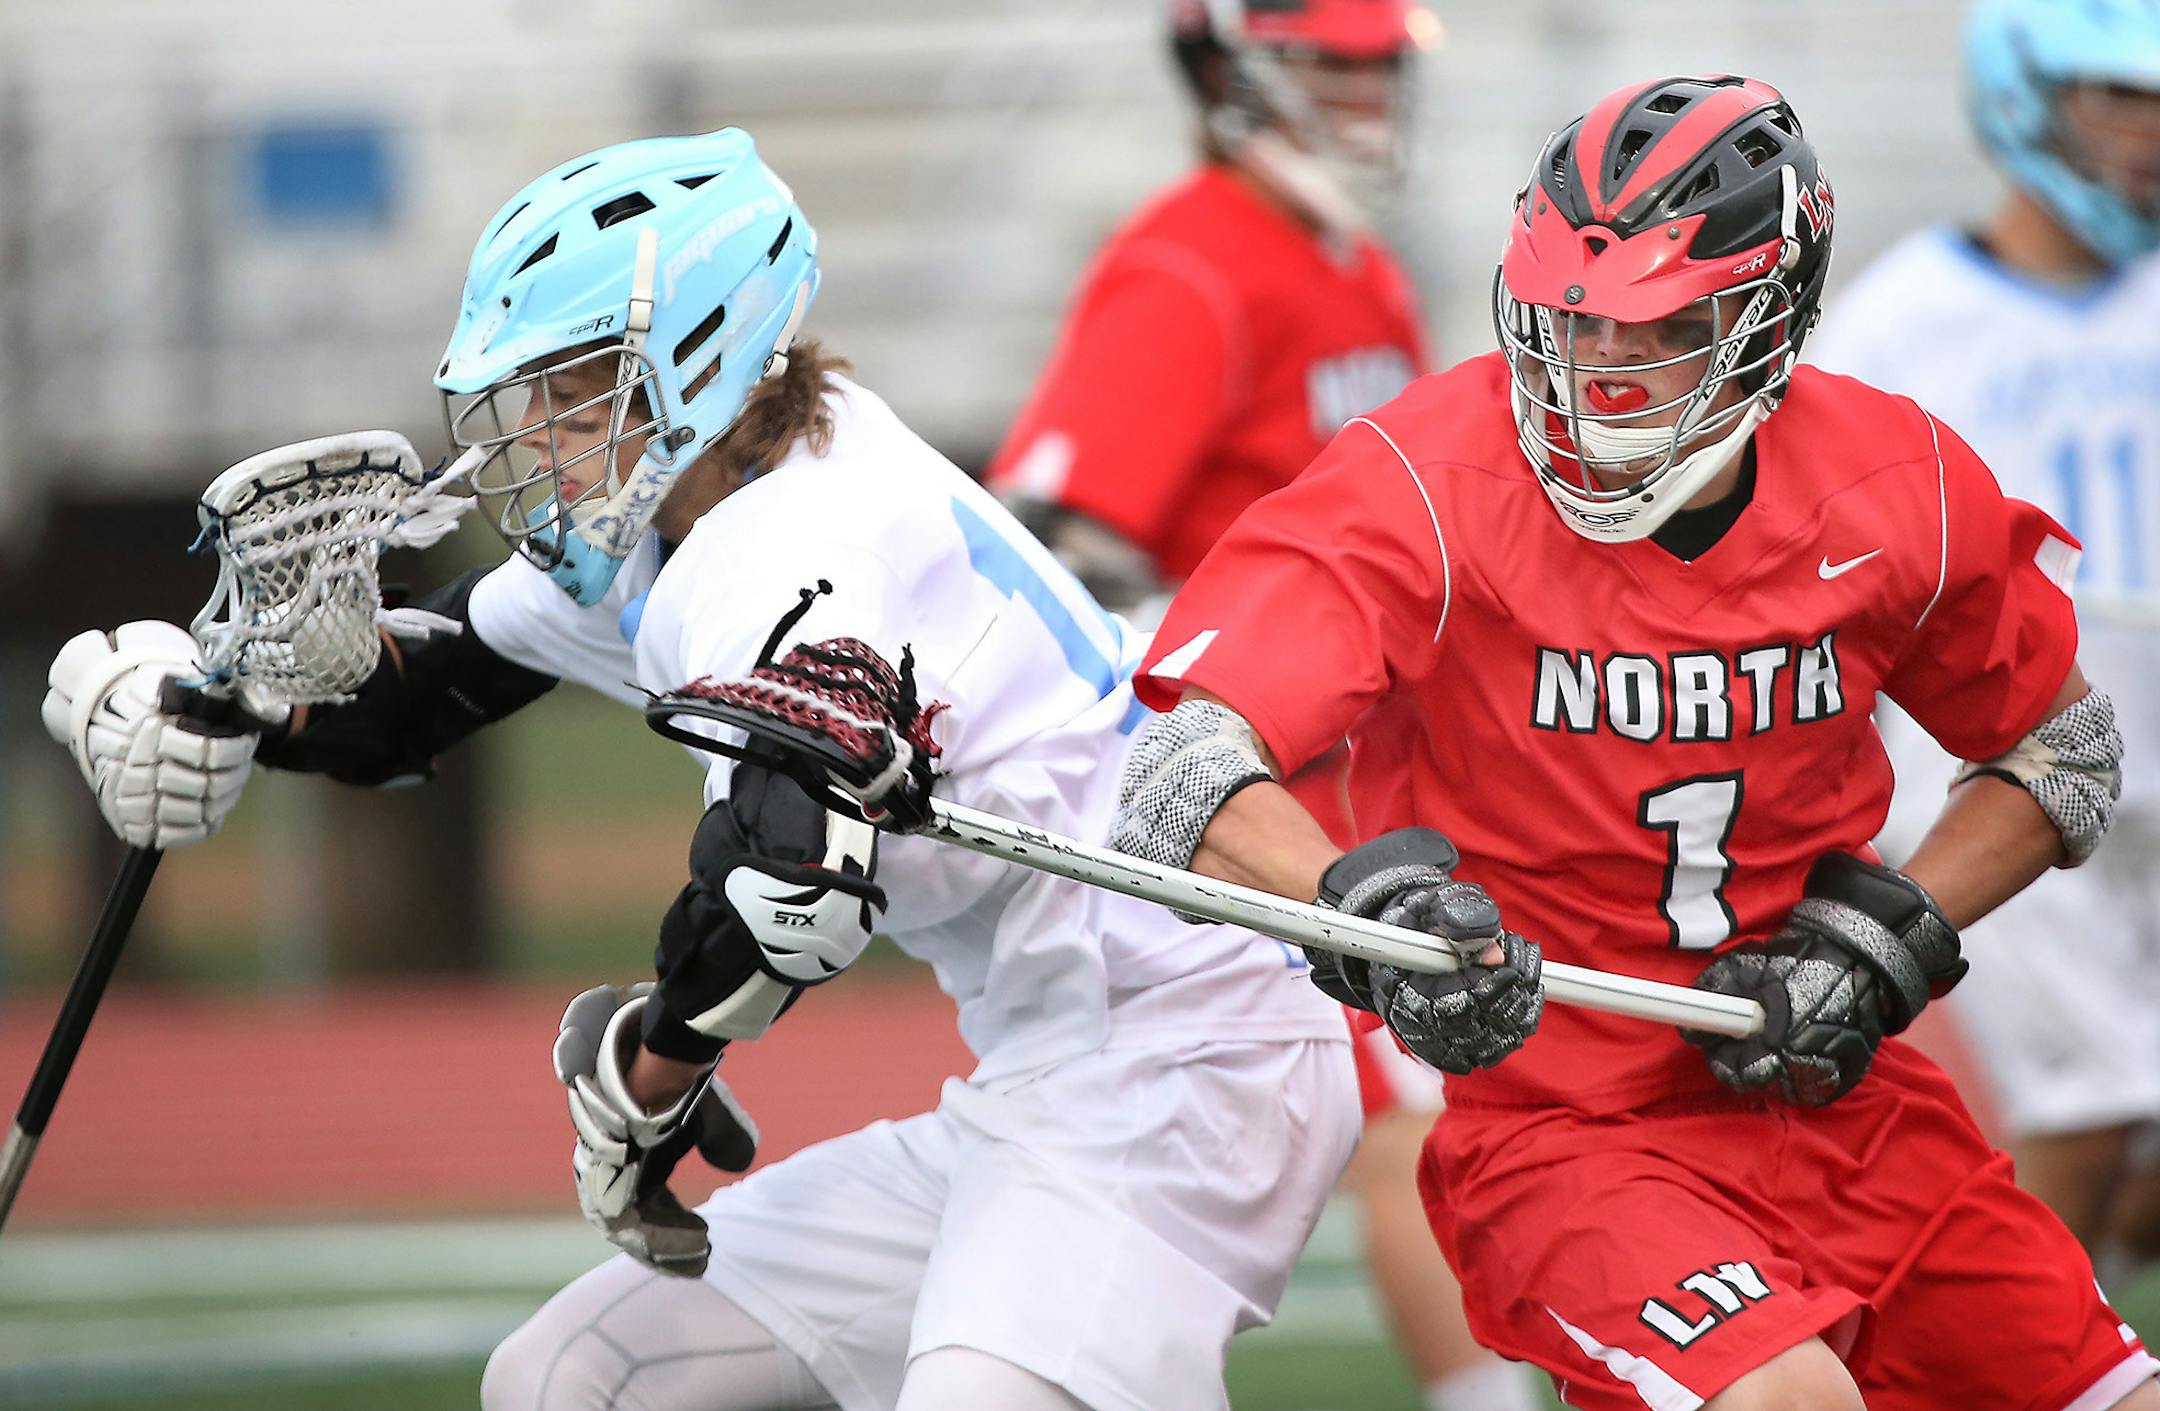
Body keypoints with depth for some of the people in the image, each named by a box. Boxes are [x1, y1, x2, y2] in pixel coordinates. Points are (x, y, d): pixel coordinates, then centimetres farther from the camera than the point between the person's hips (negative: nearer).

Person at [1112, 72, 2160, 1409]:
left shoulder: (1897, 486, -4)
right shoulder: (1428, 488, -17)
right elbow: (1185, 772, -27)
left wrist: (1882, 941, -4)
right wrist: (1363, 901, -47)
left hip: (1830, 1096, 5)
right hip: (1554, 1129, -5)